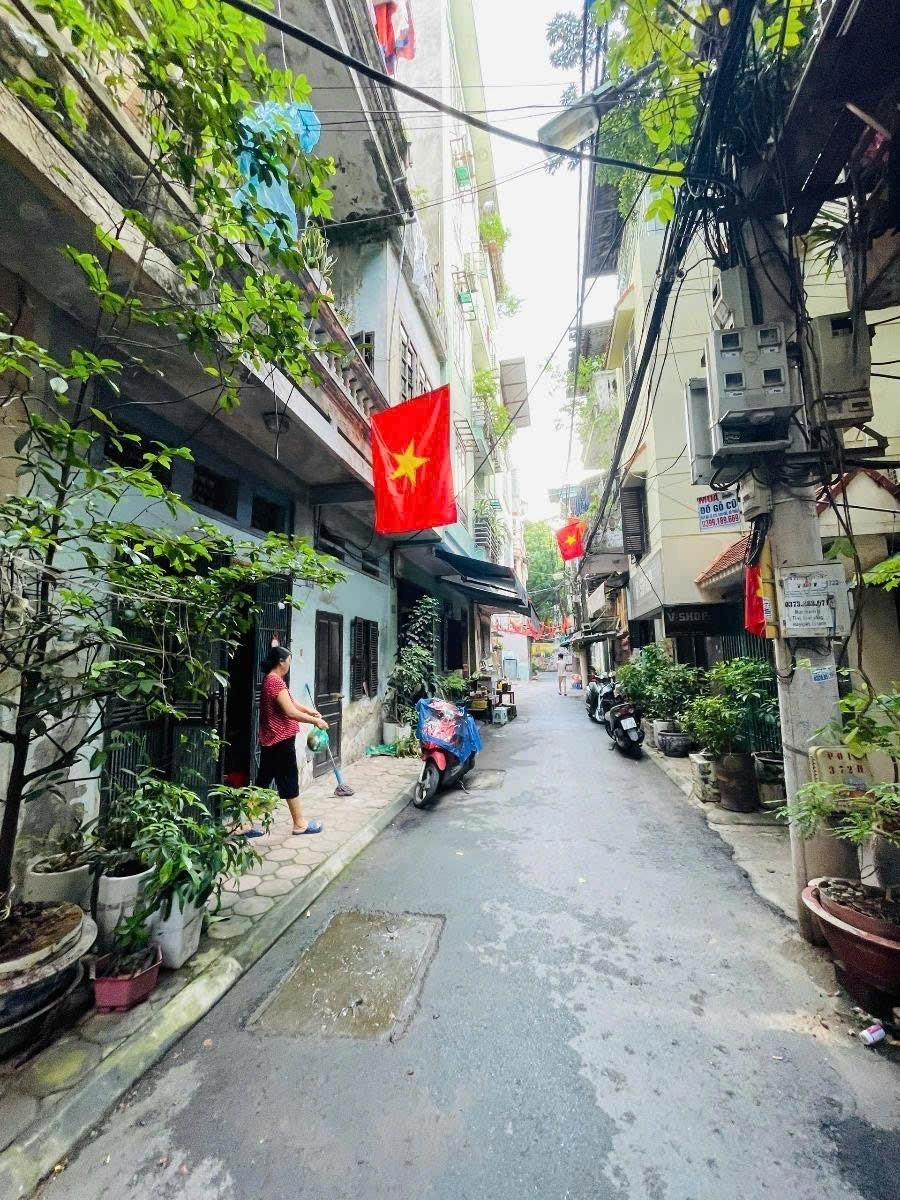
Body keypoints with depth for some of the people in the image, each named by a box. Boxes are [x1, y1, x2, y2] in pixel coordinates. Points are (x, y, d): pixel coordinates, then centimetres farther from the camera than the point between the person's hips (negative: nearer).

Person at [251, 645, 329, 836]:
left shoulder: (270, 680, 12)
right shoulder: (275, 682, -20)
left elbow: (290, 702, 21)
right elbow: (291, 712, -25)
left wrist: (310, 711, 13)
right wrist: (316, 721, -16)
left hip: (270, 741, 10)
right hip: (281, 740, -10)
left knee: (263, 780, 14)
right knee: (289, 781, 2)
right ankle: (300, 823, 15)